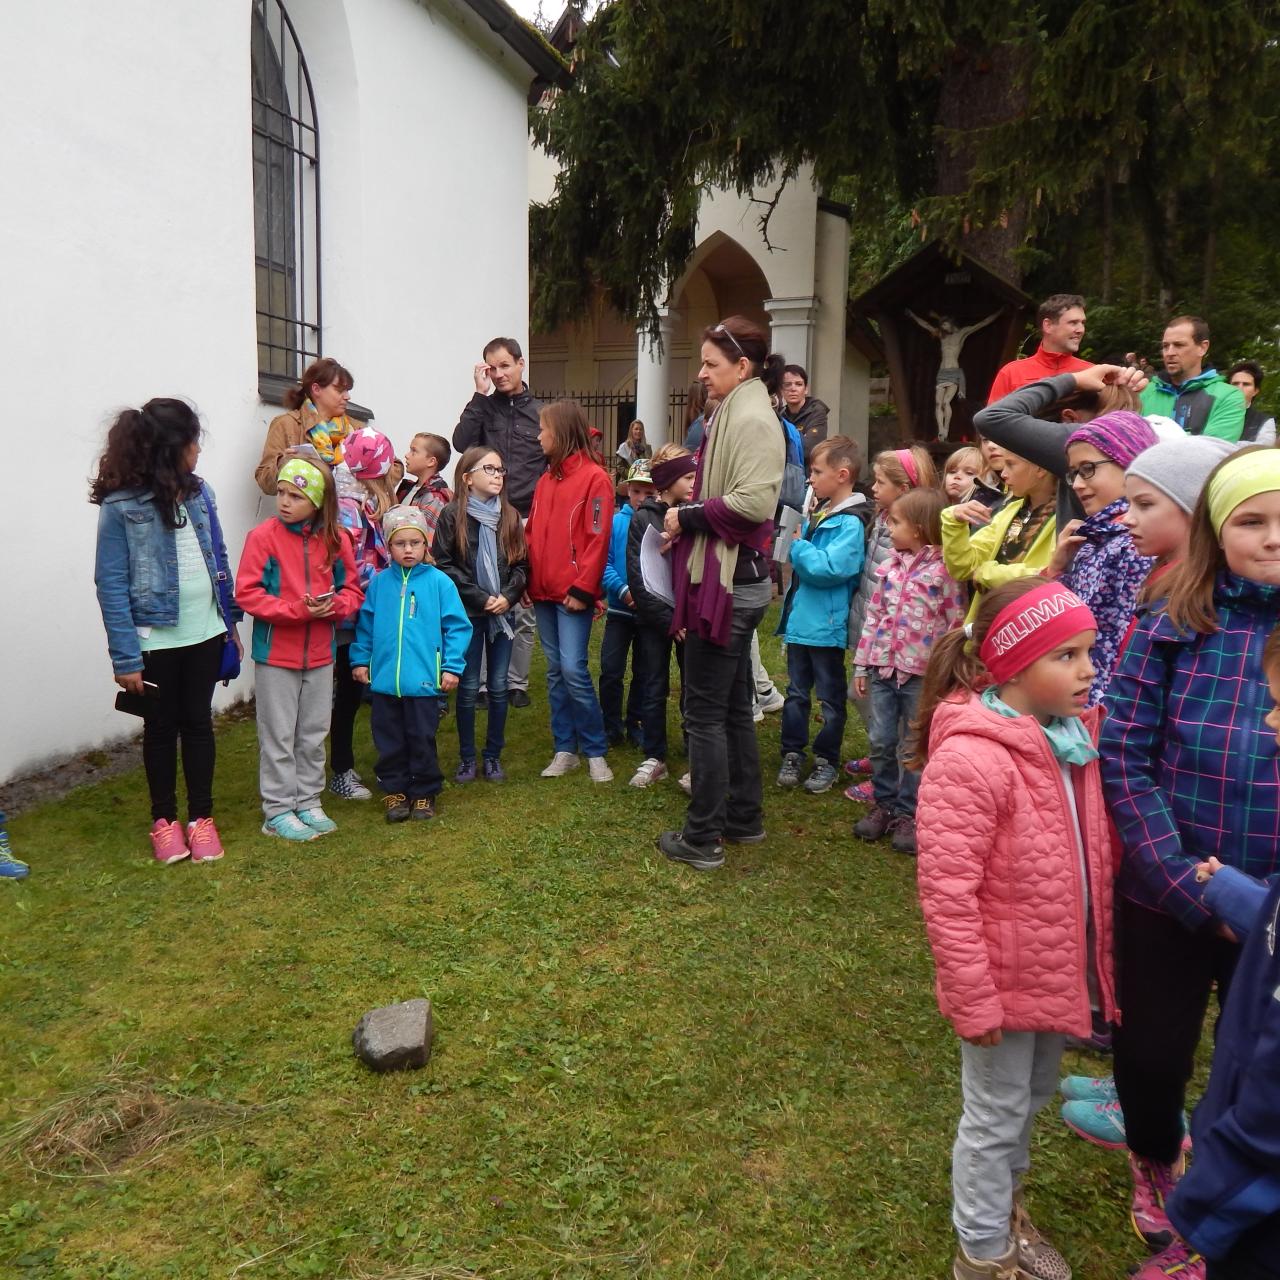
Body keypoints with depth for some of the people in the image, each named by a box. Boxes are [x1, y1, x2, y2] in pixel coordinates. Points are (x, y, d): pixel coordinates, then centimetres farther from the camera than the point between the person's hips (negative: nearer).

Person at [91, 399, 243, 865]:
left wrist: (230, 621, 9)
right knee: (161, 728, 11)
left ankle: (201, 818, 24)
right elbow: (111, 584, -13)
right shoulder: (120, 505, -13)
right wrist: (125, 657, -15)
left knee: (198, 723, 12)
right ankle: (164, 820, 27)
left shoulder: (198, 491, 2)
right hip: (154, 640, -4)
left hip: (204, 634, 4)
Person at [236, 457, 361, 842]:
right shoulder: (263, 536, -11)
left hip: (320, 654, 4)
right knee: (278, 736, 6)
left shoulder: (336, 539, 0)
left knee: (314, 734, 14)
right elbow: (247, 593, -14)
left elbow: (352, 590, 5)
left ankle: (308, 803, 28)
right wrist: (297, 610, -22)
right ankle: (278, 811, 17)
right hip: (275, 654, -4)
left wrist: (334, 606, -17)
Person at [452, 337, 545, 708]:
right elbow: (462, 442, -8)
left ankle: (517, 682, 15)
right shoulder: (484, 407, 9)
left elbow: (555, 467, 9)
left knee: (523, 609, 5)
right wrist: (480, 394, -8)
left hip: (527, 521, 0)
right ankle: (483, 681, 8)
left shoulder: (541, 413, 8)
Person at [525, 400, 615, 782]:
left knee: (573, 669, -10)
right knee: (554, 671, 10)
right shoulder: (546, 478, 15)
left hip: (573, 593, -7)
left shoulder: (594, 477, -7)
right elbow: (532, 533, 16)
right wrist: (527, 579, 6)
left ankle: (595, 752, 3)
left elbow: (597, 539, -12)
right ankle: (565, 749, 18)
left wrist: (583, 588, -16)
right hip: (543, 591, 7)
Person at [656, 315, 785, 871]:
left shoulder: (753, 420, -15)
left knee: (705, 711, -3)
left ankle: (702, 838, 7)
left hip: (729, 586, -11)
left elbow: (754, 501, -27)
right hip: (732, 581, 11)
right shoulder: (734, 414, 16)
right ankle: (744, 817, 30)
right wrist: (685, 521, 6)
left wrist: (689, 516, -15)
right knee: (733, 706, 18)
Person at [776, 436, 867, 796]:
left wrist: (798, 547, -14)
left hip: (826, 627, -8)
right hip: (800, 620, 8)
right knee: (796, 693, 15)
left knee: (830, 698, 8)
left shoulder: (850, 523, -16)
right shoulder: (816, 516, 10)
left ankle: (827, 760, 20)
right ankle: (792, 754, 26)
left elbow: (829, 568, -27)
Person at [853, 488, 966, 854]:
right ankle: (884, 804, 27)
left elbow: (956, 624, -9)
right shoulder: (891, 565, 8)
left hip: (921, 673, -5)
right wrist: (862, 663, 11)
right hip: (883, 667, 5)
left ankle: (908, 813, 20)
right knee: (881, 742, 11)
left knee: (914, 748, 6)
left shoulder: (945, 569, -10)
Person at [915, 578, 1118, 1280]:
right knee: (997, 1113, 13)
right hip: (1006, 977, -7)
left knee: (1033, 1096, 26)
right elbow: (946, 893, -26)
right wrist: (973, 1002, -20)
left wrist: (1096, 952, 11)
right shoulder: (971, 759, -28)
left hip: (1059, 966, 8)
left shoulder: (1072, 734, -2)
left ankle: (1004, 1201, 52)